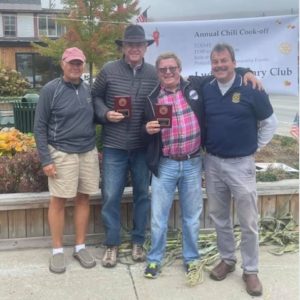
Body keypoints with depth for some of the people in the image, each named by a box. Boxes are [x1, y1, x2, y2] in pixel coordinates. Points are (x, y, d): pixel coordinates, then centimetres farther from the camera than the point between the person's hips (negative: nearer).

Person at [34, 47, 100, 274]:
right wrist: (46, 160, -11)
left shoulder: (88, 90, 7)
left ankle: (80, 247, 22)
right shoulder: (51, 90, -6)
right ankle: (58, 250, 16)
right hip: (62, 153, -4)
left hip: (89, 152, 5)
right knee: (58, 201, 3)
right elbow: (40, 126, -6)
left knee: (83, 198, 9)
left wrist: (97, 147, 8)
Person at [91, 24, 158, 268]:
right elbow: (95, 97, 7)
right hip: (114, 146, -1)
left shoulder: (154, 73, 1)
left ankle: (138, 242, 29)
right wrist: (105, 114, -11)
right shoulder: (109, 70, -3)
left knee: (142, 194, 12)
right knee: (111, 196, 2)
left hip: (143, 146, 2)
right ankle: (112, 244, 20)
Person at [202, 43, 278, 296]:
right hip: (213, 163, 4)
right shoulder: (206, 91, 3)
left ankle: (251, 270, 18)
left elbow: (270, 122, 1)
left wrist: (255, 148, 2)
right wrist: (207, 146, 6)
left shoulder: (251, 89, -8)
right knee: (219, 217, 15)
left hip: (241, 164, -3)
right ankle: (227, 259, 33)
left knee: (248, 221, 3)